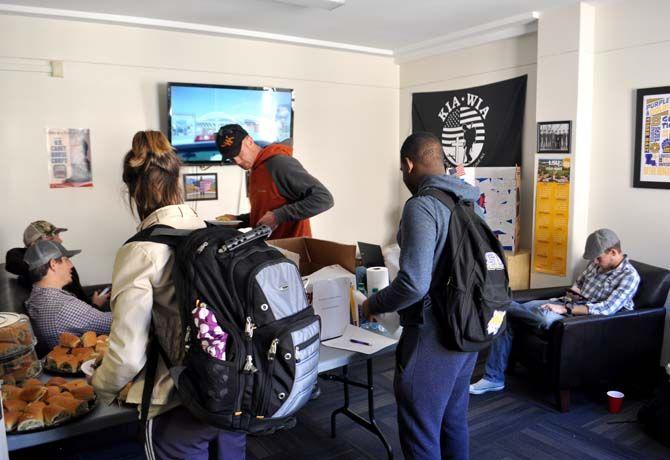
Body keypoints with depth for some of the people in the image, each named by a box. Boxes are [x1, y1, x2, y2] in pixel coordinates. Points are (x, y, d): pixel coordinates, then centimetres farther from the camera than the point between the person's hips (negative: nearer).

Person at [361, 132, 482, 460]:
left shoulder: (422, 205, -18)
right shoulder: (470, 203, 6)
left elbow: (414, 283, -26)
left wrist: (374, 305, -9)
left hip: (432, 337, -8)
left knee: (420, 431, 6)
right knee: (454, 422, 22)